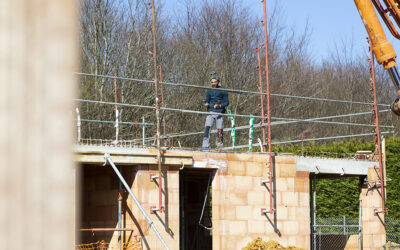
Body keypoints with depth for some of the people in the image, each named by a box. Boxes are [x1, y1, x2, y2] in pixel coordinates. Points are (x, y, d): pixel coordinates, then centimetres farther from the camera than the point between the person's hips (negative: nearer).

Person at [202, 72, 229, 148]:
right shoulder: (209, 91, 11)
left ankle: (220, 146, 8)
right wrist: (206, 104, -10)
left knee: (220, 131, -2)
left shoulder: (222, 91, 1)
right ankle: (205, 146, -15)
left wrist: (220, 106, -17)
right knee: (207, 128, -13)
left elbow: (226, 102, 1)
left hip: (220, 113, -2)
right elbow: (207, 101, 14)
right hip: (211, 112, 2)